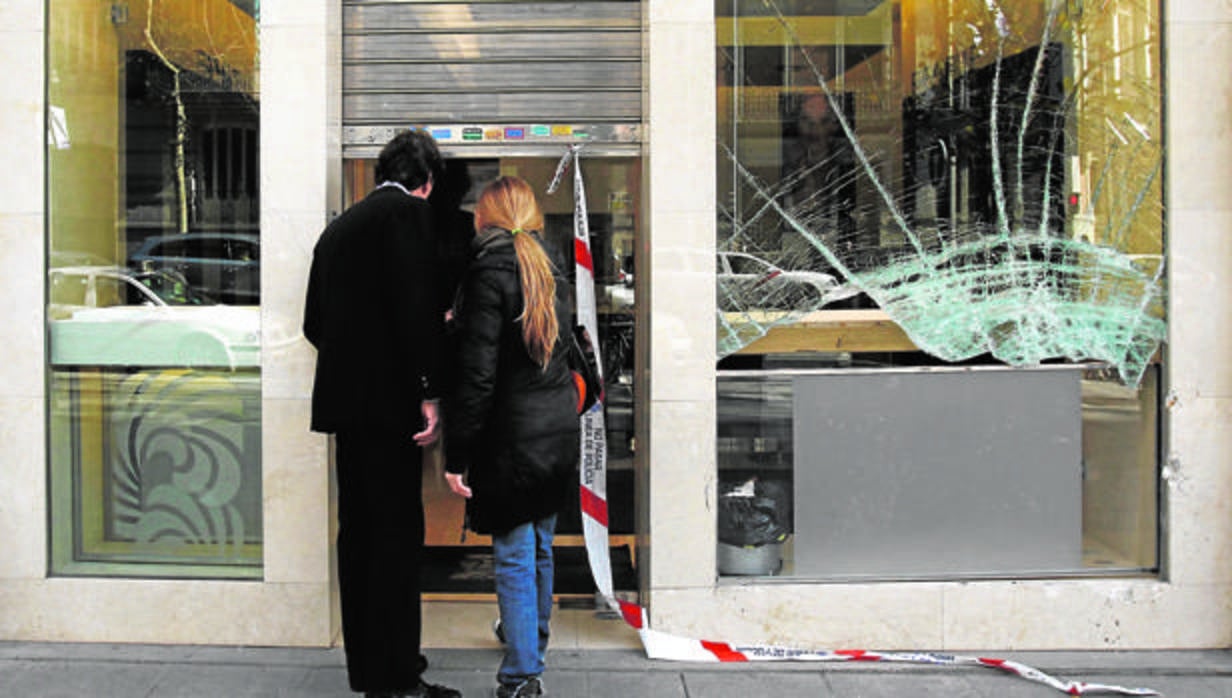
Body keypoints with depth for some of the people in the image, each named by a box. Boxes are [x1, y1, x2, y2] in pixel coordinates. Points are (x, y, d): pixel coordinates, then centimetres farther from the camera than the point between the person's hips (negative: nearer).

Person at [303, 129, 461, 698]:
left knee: (359, 532, 13)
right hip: (388, 399, -8)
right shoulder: (409, 212, -6)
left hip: (343, 396, 9)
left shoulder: (338, 226, 18)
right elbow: (416, 306, -17)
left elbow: (315, 322, 18)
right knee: (397, 533, -5)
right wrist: (428, 392, -16)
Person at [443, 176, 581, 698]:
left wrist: (456, 457, -14)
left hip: (514, 435, -7)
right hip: (561, 431, 7)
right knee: (540, 545, 22)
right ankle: (534, 636, 41)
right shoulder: (548, 269, 9)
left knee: (514, 556, 0)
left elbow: (476, 375, -19)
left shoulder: (489, 273, -14)